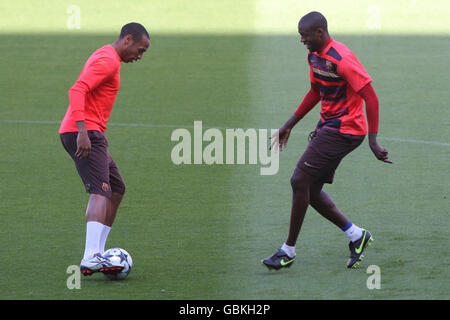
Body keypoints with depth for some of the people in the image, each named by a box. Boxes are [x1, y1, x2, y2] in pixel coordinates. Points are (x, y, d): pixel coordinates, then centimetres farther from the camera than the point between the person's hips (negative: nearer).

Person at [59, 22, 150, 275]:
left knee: (117, 189, 16)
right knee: (101, 192, -20)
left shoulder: (106, 57, 22)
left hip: (90, 133, 11)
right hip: (86, 134, -11)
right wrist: (83, 132, -31)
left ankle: (97, 253, 14)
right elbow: (77, 91, -24)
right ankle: (91, 258, -33)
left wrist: (100, 132, 30)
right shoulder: (108, 61, -12)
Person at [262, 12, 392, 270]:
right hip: (328, 126, 10)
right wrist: (289, 125, 24)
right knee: (311, 190, 7)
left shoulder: (341, 59, -21)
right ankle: (356, 235, 19)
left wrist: (373, 141, -24)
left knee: (300, 181, -11)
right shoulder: (314, 56, 8)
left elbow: (371, 98, -21)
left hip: (343, 131, -10)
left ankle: (289, 250, -2)